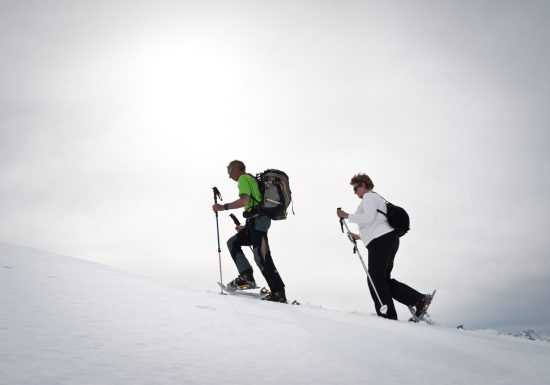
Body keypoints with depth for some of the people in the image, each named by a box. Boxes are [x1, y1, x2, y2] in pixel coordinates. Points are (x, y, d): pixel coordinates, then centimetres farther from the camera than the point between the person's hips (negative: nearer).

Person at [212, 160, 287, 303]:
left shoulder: (243, 178, 2)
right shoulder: (253, 180, 30)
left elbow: (244, 200, -17)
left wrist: (223, 207, -13)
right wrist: (246, 227, 34)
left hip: (257, 219, -10)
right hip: (259, 220, 10)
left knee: (262, 257, -14)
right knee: (233, 242, 14)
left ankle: (279, 294, -17)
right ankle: (246, 276, -1)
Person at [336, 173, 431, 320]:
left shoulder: (369, 196, 0)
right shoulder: (376, 198, 33)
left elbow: (368, 217, -18)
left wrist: (347, 216, -11)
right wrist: (359, 236, 30)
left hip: (381, 241, -10)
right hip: (388, 238, 10)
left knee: (376, 279, -9)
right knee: (384, 279, 9)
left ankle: (388, 316, -12)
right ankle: (419, 299, 1)